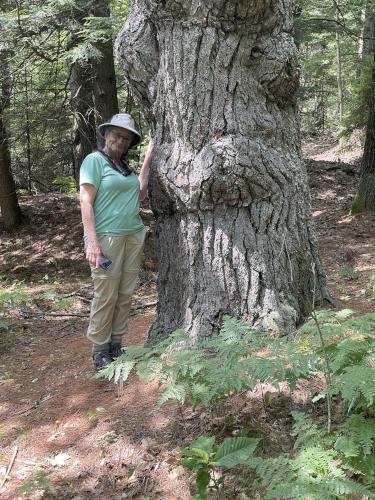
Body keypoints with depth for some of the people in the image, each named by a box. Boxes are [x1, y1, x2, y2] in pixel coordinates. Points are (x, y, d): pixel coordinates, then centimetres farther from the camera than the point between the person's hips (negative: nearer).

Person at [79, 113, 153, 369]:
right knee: (106, 296, -4)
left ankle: (116, 345, 18)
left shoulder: (124, 165, 17)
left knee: (126, 294, 7)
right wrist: (92, 241, -18)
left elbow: (140, 194, 13)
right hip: (107, 237, -7)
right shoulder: (94, 160, -4)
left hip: (134, 235, 7)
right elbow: (86, 201, -10)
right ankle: (100, 351, 9)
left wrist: (148, 159, 13)